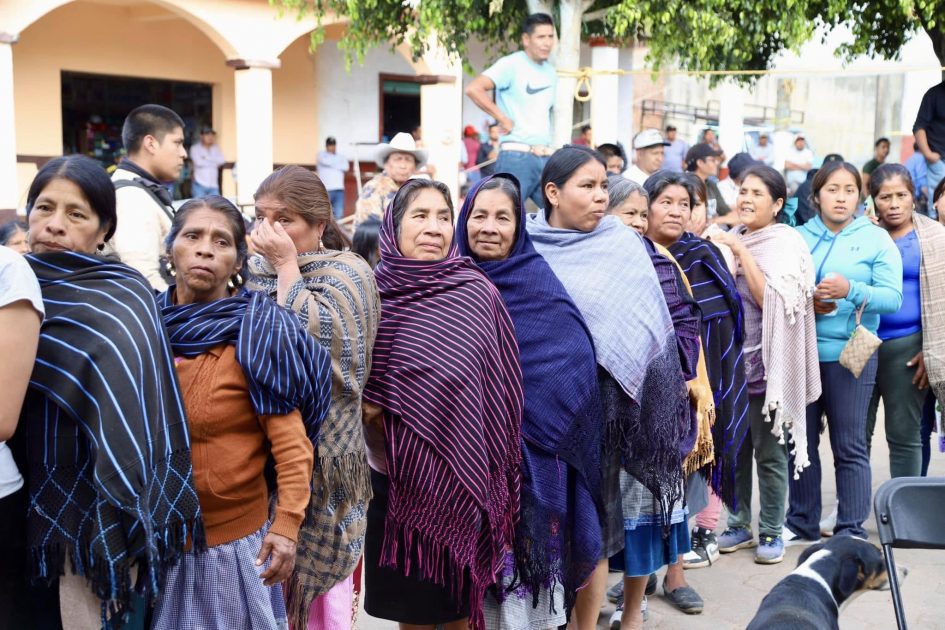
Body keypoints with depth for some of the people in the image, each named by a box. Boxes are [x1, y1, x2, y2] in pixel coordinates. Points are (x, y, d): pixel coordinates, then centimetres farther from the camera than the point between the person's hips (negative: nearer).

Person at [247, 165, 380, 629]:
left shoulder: (347, 271, -6)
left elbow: (315, 339, -24)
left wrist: (287, 264, -16)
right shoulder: (252, 270, 9)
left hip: (319, 448, -5)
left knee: (319, 570, 5)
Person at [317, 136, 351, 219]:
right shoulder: (321, 155, 9)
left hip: (339, 189, 3)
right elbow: (325, 161, -13)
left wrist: (331, 164, -4)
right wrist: (338, 160, 3)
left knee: (339, 214, -4)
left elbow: (345, 167, -1)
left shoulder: (341, 157, 18)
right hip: (326, 190, -3)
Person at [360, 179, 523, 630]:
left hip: (455, 473, -2)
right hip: (393, 473, 2)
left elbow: (493, 388, -9)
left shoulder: (475, 293, -8)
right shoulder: (373, 291, -1)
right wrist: (369, 413, -10)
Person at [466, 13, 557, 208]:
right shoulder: (511, 64, -5)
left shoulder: (551, 73, 16)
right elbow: (473, 89, -17)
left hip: (546, 158, 7)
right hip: (516, 156, -7)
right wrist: (504, 119, -13)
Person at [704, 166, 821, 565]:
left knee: (769, 450, 3)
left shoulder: (786, 243, -6)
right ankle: (739, 525, 24)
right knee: (734, 447, 11)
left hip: (766, 359, -5)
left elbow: (771, 299, -18)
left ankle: (771, 531, 15)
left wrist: (742, 252, -18)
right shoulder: (732, 238, 10)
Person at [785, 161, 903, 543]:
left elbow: (892, 297, -8)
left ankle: (852, 529, 12)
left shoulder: (876, 239, 1)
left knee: (849, 446, 1)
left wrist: (851, 290, -24)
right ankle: (801, 522, 23)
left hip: (850, 354, -3)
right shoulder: (798, 237, 8)